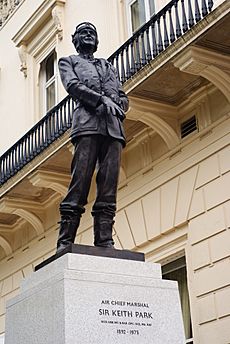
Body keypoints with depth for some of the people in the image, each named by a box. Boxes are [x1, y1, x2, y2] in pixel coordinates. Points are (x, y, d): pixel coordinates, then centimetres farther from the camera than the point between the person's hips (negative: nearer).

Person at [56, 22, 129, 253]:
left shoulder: (107, 66, 35)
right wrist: (102, 100, -11)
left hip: (114, 128, 4)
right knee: (79, 183, -15)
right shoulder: (68, 61, 24)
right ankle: (65, 242, -16)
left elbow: (123, 98, 24)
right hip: (87, 123, -4)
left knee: (108, 188, -7)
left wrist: (117, 106, -1)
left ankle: (105, 242, -12)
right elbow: (73, 85, 3)